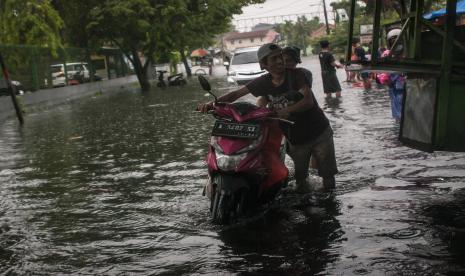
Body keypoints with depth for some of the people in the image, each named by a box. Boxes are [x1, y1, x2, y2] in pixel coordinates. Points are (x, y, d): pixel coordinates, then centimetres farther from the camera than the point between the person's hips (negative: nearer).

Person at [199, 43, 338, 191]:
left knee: (328, 175, 7)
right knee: (300, 179, 8)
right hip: (295, 138, 2)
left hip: (319, 133, -2)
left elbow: (308, 101, -24)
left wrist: (286, 111, -39)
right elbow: (236, 93, -2)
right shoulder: (263, 82, -5)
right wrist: (211, 103, -16)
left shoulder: (297, 74, -15)